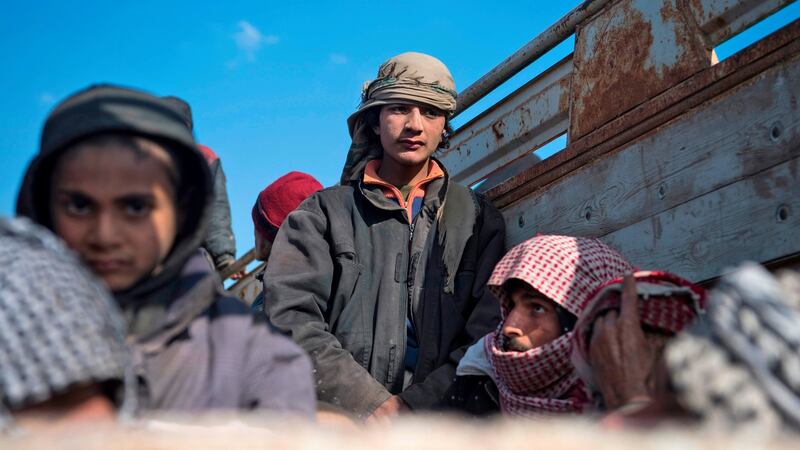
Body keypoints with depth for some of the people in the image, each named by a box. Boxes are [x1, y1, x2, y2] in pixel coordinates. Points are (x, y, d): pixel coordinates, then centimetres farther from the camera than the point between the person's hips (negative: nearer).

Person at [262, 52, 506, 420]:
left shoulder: (477, 217, 15)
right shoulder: (324, 212, 12)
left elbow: (491, 331, 5)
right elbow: (291, 319, 1)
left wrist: (416, 403, -8)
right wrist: (372, 404, -9)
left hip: (436, 413, 0)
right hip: (341, 416, 0)